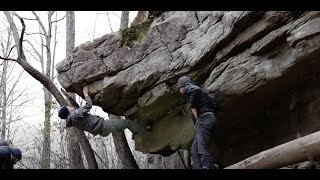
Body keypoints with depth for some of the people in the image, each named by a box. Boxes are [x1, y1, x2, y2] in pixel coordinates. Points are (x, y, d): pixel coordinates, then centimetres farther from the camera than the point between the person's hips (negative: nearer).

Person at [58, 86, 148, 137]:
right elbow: (88, 105, -22)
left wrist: (68, 97, 15)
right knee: (128, 122, -3)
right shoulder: (75, 116, -23)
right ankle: (146, 131, 15)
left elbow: (76, 107, 25)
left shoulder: (71, 119, 7)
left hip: (102, 131, 11)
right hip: (103, 126, -11)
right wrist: (85, 93, -7)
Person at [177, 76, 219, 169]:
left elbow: (195, 90, -20)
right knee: (194, 150, 3)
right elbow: (212, 103, 27)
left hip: (204, 119, -9)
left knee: (203, 149, -21)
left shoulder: (188, 88, 6)